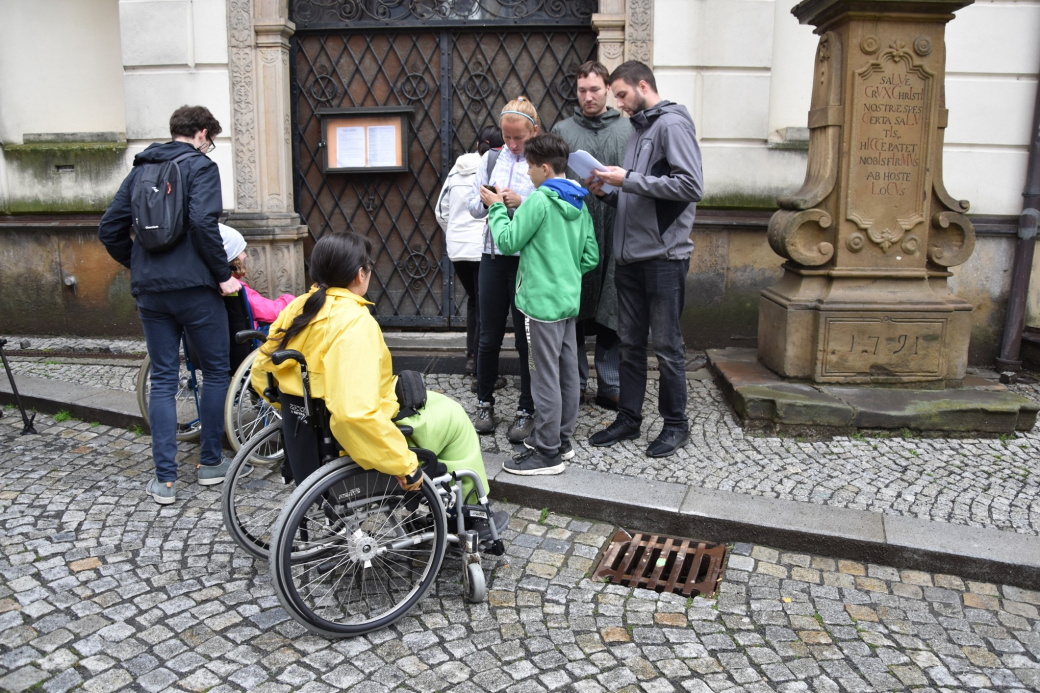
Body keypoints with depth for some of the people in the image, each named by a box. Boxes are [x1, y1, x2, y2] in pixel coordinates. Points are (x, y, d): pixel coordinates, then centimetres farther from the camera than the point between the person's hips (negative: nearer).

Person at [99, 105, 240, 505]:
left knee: (162, 381, 9)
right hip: (195, 288, -5)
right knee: (215, 373, 11)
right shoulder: (200, 166, -4)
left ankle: (165, 480, 8)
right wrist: (223, 275, -12)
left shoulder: (140, 170, 15)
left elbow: (109, 229, 13)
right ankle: (210, 462, 19)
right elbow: (203, 223, -19)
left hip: (150, 291, 6)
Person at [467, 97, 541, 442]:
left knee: (527, 338, 4)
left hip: (529, 258, -4)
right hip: (494, 255, 4)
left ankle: (526, 410, 18)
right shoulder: (491, 159, 10)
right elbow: (473, 207, 11)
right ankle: (484, 403, 28)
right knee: (489, 336, 11)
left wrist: (522, 203, -22)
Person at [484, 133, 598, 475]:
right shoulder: (579, 204, 10)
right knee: (567, 373, 14)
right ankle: (561, 439, 28)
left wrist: (496, 208, 4)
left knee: (545, 377, -2)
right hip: (569, 300, 9)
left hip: (542, 302, -9)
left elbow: (508, 241, -9)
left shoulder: (539, 200, -14)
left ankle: (547, 453, 6)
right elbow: (591, 257, 12)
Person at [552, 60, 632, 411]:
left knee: (611, 312, 4)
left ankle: (609, 387, 15)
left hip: (615, 235, 0)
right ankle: (574, 383, 20)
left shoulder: (628, 129, 9)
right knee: (572, 310, 6)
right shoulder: (562, 129, 9)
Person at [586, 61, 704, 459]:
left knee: (667, 345, 1)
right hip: (629, 257, 8)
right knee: (630, 343, 13)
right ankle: (629, 418, 23)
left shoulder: (672, 124, -7)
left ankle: (676, 424, 16)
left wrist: (629, 179, -16)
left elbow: (691, 186, -19)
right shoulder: (639, 131, 19)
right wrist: (607, 192, 5)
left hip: (663, 257, -8)